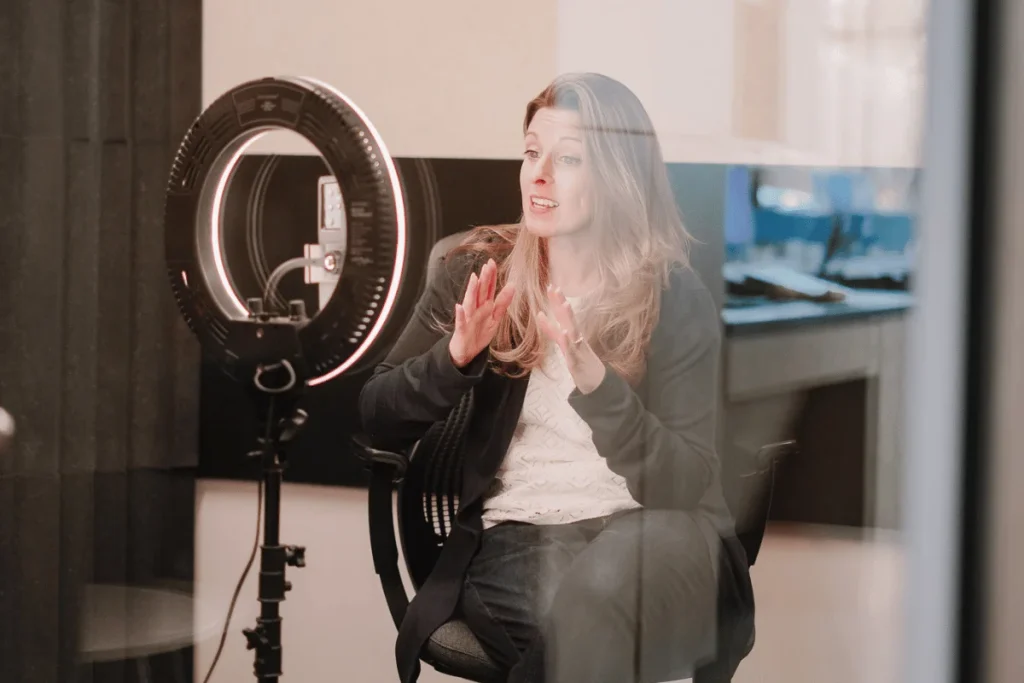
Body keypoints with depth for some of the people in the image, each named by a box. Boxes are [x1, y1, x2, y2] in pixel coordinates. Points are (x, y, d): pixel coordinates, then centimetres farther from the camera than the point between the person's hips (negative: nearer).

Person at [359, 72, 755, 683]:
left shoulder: (677, 298, -1)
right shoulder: (481, 272, 7)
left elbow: (686, 484, -9)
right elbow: (378, 420, 7)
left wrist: (595, 382, -25)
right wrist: (455, 356, -13)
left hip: (647, 540, 0)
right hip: (513, 539, 0)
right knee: (580, 609, -35)